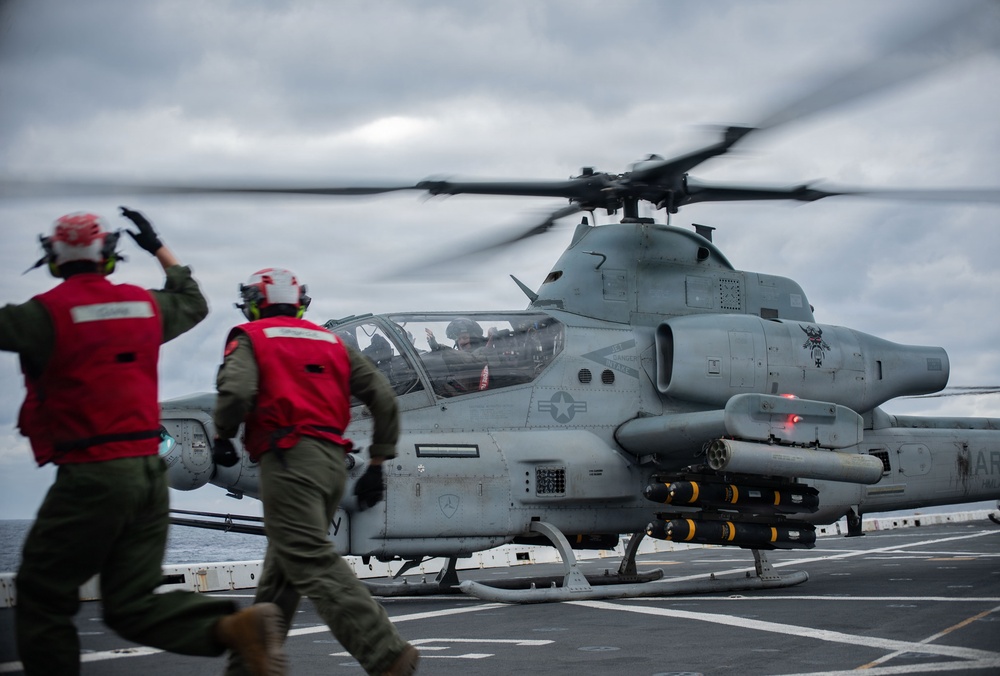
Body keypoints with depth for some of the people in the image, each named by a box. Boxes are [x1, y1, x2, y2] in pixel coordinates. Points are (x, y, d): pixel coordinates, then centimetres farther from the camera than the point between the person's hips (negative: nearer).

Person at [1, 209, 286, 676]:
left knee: (42, 598, 8)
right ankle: (236, 626, -14)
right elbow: (193, 303, 29)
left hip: (90, 476, -6)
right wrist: (159, 247, 38)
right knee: (132, 605, 7)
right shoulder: (144, 304, 9)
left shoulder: (49, 312, -11)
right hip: (150, 473, 6)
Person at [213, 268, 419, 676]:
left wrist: (222, 436, 4)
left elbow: (237, 390, -14)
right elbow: (385, 399, 13)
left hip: (289, 458, -7)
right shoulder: (331, 342, 21)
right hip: (334, 462, 7)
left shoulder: (250, 337, 7)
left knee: (313, 565, -14)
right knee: (281, 572, 16)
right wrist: (377, 465, 18)